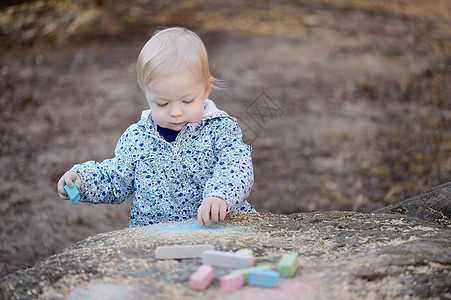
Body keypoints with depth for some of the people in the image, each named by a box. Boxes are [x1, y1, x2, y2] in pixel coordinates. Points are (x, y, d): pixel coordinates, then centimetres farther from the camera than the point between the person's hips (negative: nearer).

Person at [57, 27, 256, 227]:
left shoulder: (221, 129, -5)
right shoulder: (136, 138, 4)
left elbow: (237, 168, -19)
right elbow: (116, 179, 16)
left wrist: (220, 196, -39)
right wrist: (82, 179, -1)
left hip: (214, 230, -2)